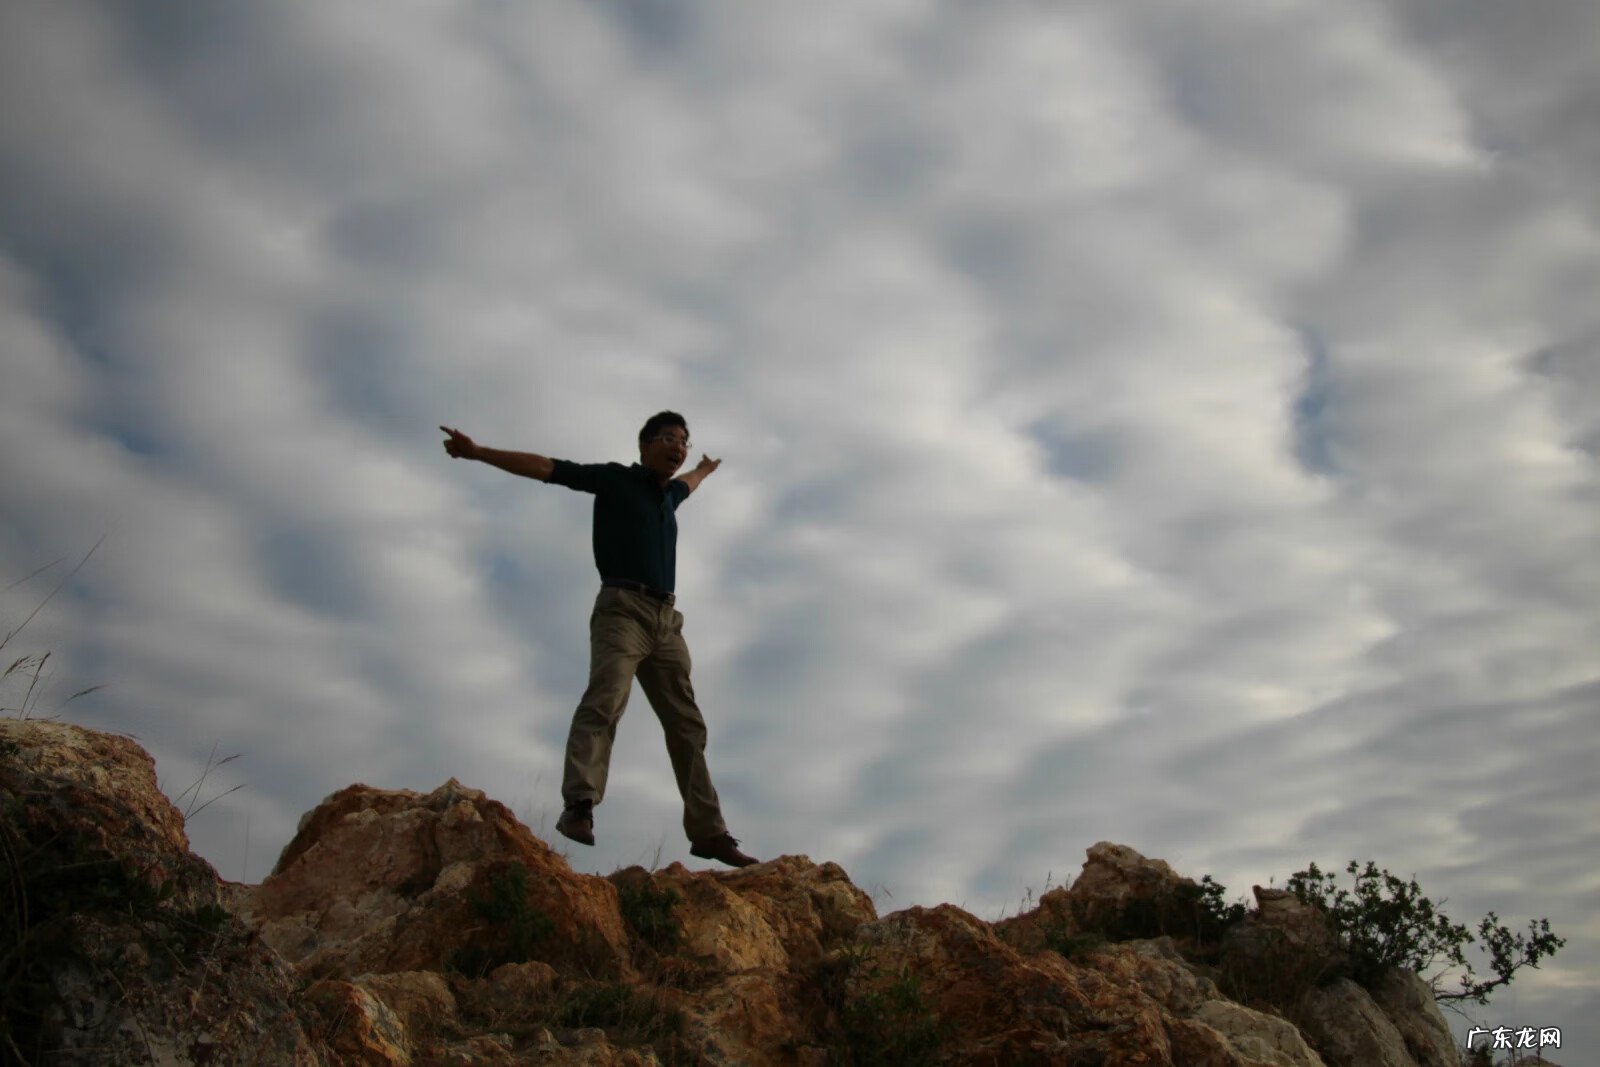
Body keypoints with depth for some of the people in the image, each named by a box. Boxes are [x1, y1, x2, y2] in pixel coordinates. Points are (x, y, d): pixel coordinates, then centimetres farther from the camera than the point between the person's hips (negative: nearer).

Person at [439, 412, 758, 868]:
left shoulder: (668, 494, 26)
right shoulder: (616, 479, 6)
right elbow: (546, 468, -1)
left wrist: (704, 469, 72)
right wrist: (477, 452, -9)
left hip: (666, 620, 7)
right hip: (623, 609, -7)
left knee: (687, 725, 3)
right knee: (604, 701, -27)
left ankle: (708, 832, 4)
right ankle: (579, 806, -41)